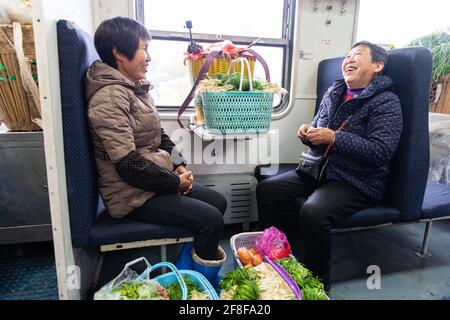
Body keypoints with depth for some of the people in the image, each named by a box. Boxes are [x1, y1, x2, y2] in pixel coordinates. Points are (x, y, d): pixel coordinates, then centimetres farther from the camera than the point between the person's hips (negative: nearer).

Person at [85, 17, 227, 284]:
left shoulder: (137, 88, 10)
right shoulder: (109, 97, -20)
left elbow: (159, 135, 15)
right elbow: (128, 165, -25)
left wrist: (179, 165, 0)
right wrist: (176, 182, -14)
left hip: (158, 179, 10)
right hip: (134, 193, -9)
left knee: (218, 202, 9)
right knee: (211, 220, -15)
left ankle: (185, 268, 20)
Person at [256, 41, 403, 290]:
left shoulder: (386, 102, -8)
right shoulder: (334, 92, 12)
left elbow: (381, 152, -19)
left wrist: (334, 137, -24)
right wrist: (309, 133, -3)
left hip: (357, 182, -6)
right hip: (319, 169, 7)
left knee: (312, 212, -33)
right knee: (266, 189, -8)